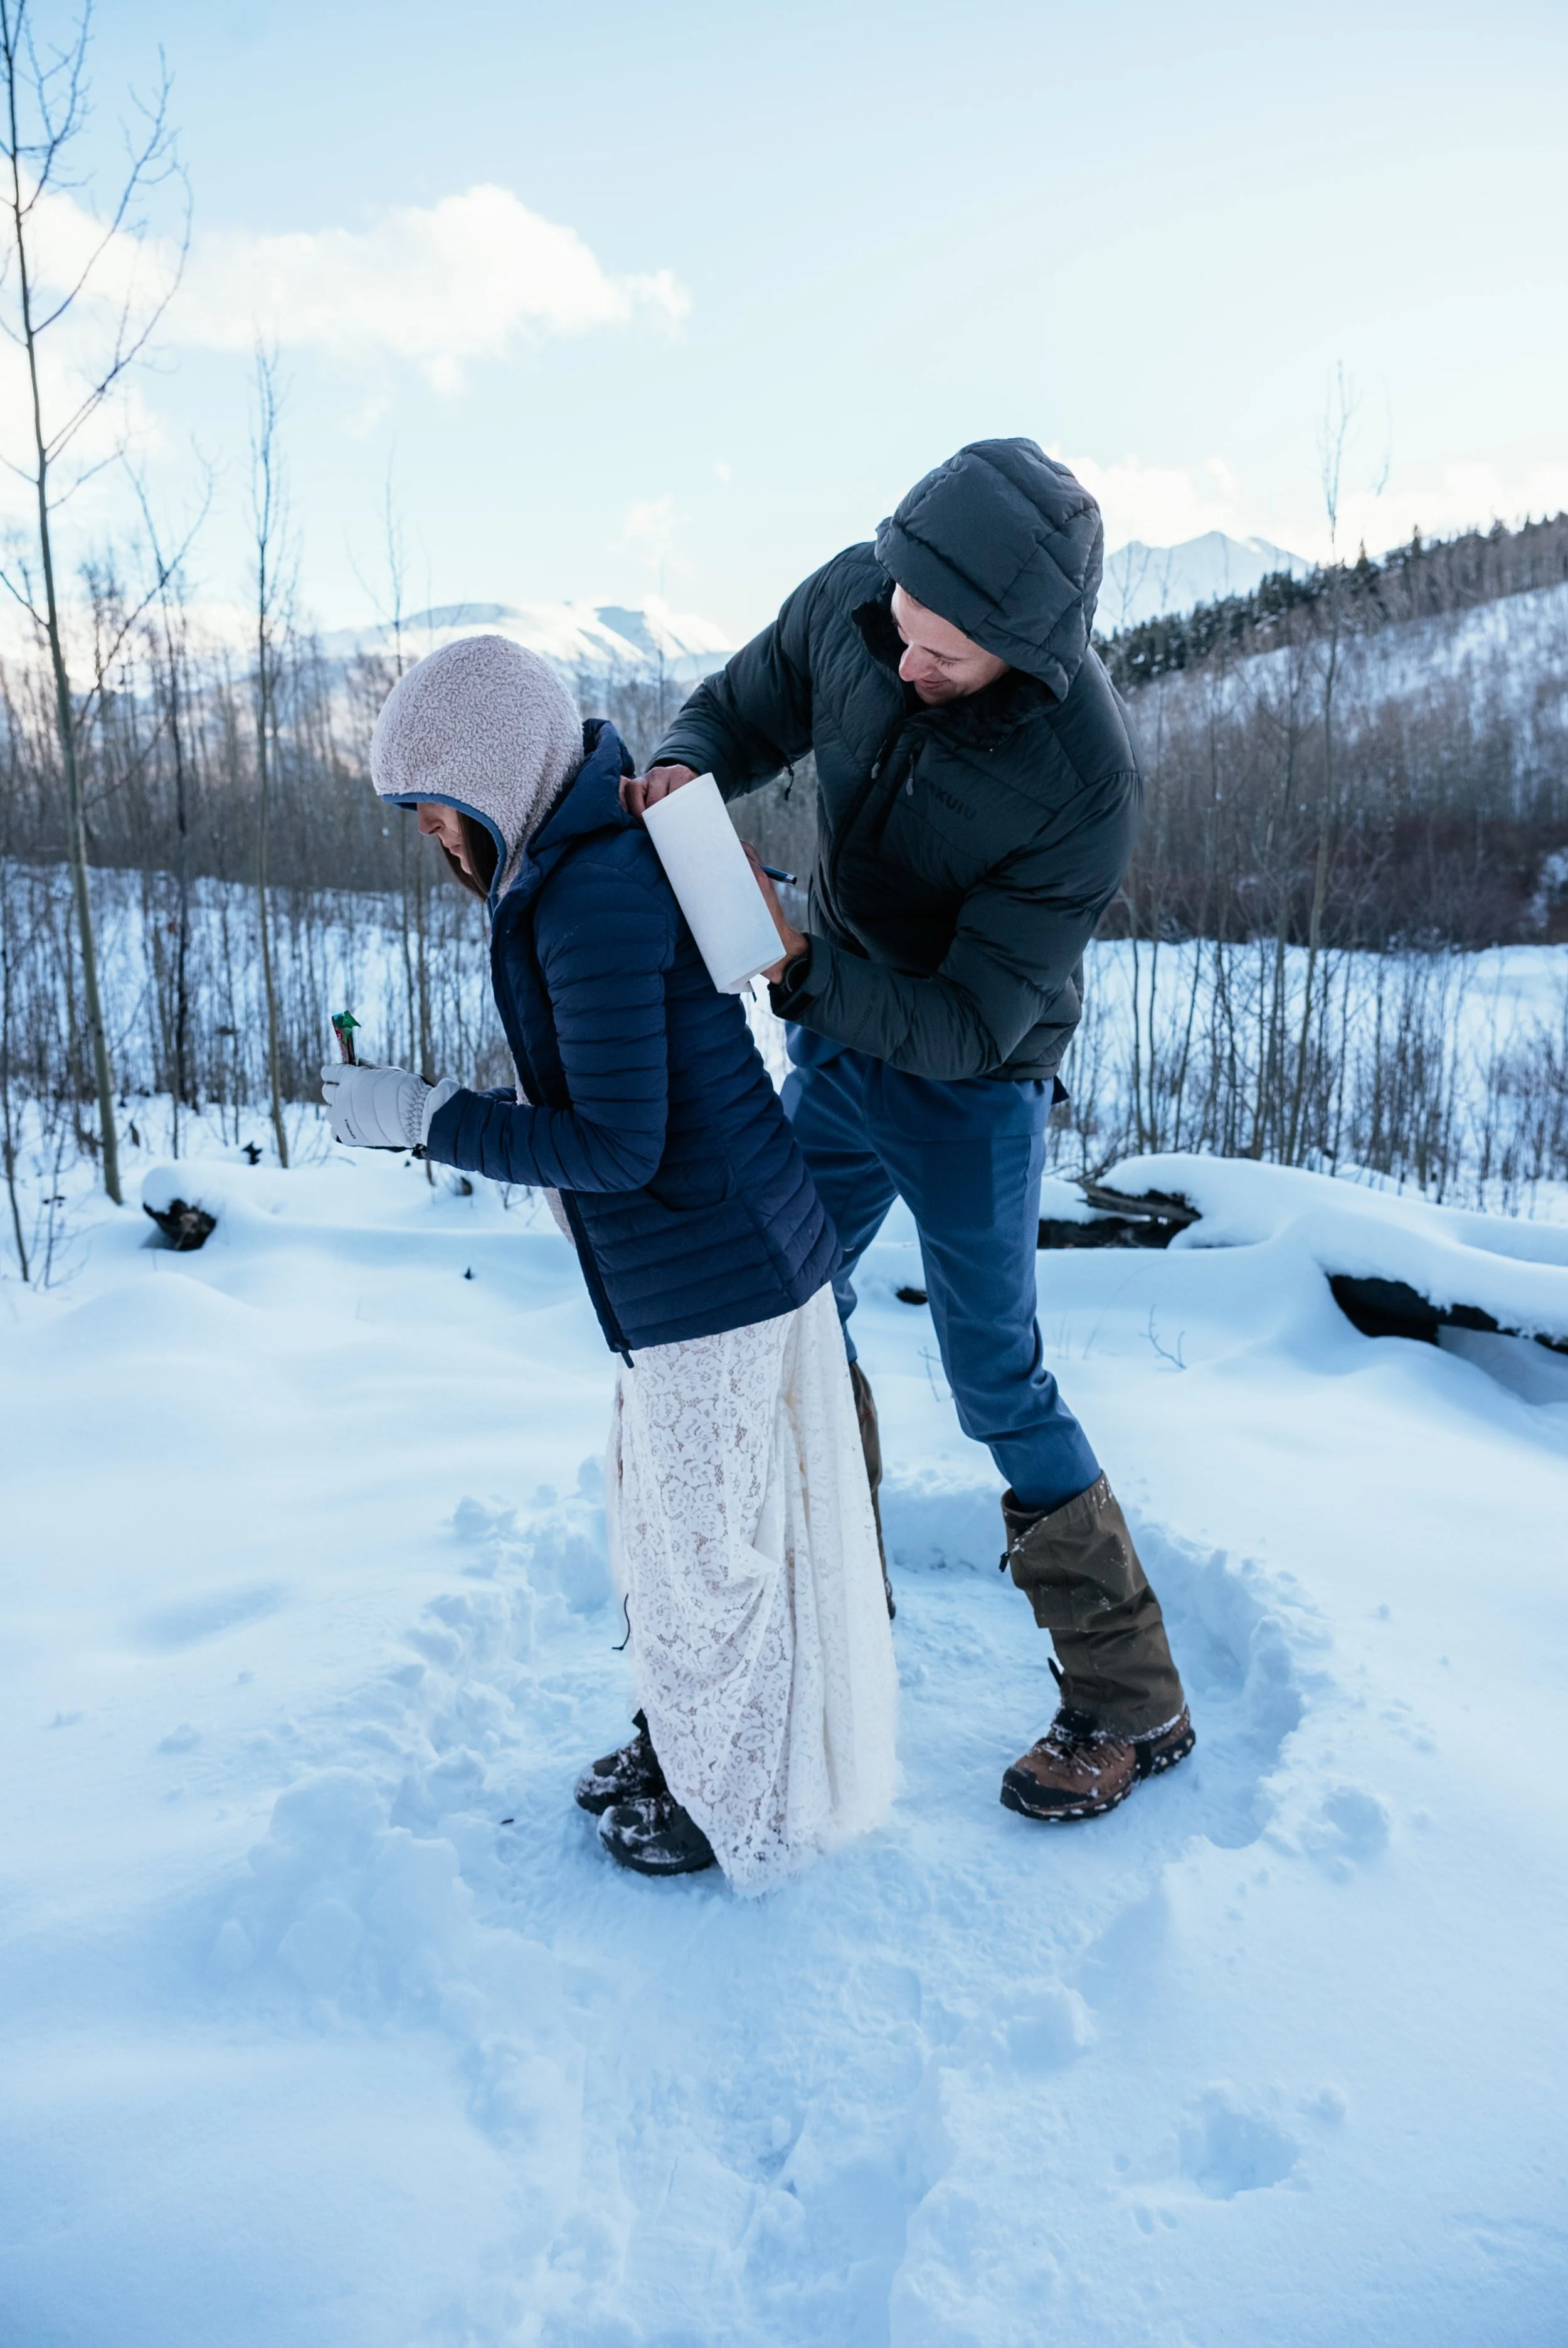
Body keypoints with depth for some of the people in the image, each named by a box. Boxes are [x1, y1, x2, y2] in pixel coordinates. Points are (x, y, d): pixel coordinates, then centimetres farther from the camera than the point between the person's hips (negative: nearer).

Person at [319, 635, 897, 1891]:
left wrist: (422, 1113, -16)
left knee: (712, 1540, 8)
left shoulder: (595, 901, -23)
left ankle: (746, 1806, 32)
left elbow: (617, 1148, -24)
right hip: (717, 1259, 10)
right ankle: (686, 1742, 44)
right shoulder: (618, 850, 7)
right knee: (661, 1508, 23)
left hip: (714, 1282, -10)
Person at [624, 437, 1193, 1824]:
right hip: (836, 1048, 7)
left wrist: (798, 963, -38)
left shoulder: (1087, 782, -30)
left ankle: (1133, 1707, 18)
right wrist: (681, 772, -20)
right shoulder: (847, 603, -15)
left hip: (971, 1087, -6)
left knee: (997, 1381, -1)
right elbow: (741, 711, 3)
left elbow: (968, 1025, -28)